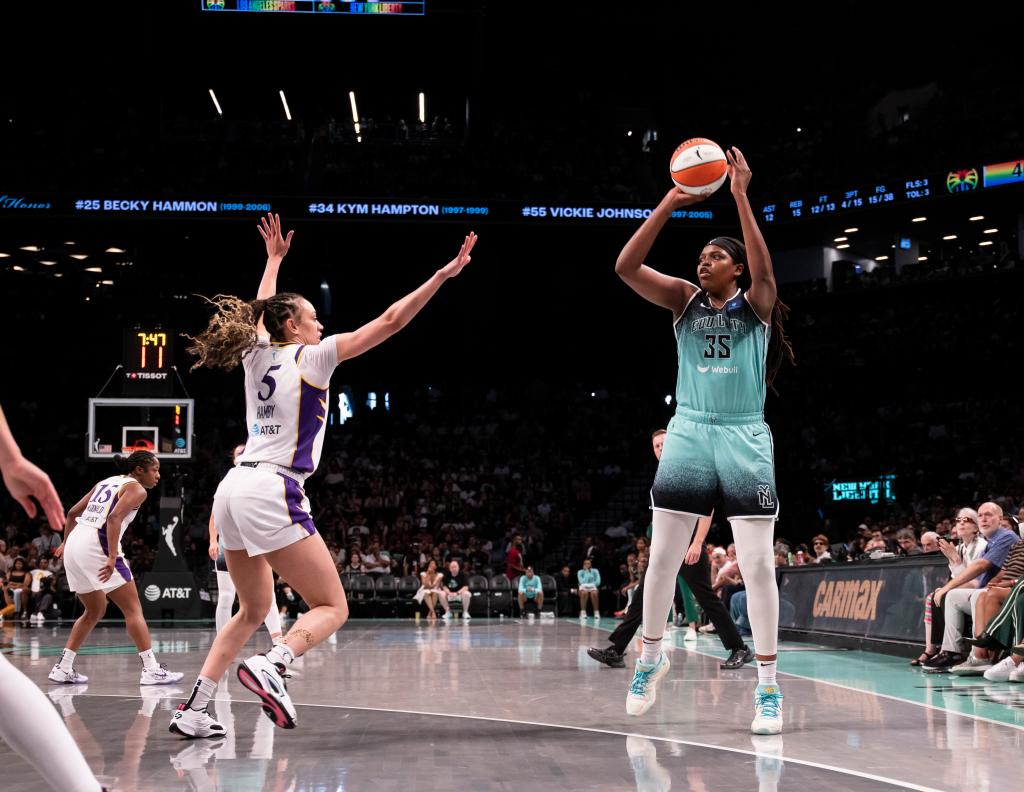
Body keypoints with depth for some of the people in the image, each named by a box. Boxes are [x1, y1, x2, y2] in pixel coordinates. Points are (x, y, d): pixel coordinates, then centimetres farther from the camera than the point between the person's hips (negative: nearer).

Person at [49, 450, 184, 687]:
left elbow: (72, 513, 26)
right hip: (96, 546, -8)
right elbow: (114, 518, -18)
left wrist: (65, 542, 37)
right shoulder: (136, 489, -1)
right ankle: (151, 670, -8)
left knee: (95, 611, 22)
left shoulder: (107, 482, 23)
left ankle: (63, 668, 19)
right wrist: (112, 558, -24)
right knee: (133, 609, -3)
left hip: (74, 545, 8)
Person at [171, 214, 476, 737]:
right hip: (272, 493, -8)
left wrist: (273, 260, 51)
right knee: (332, 607, -1)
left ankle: (193, 710, 11)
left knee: (253, 610, 19)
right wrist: (442, 276, -1)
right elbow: (389, 322, -4)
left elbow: (258, 314, 38)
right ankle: (272, 665, -27)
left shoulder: (257, 355, 14)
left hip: (234, 489, 8)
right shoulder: (310, 356, -1)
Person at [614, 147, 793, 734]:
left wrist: (740, 195, -21)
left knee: (758, 562, -4)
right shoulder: (685, 300, 8)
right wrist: (669, 204, -12)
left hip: (745, 438, -2)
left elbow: (764, 268, -21)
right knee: (663, 556, 4)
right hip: (689, 433, 3)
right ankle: (651, 657, 24)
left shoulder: (755, 303, 2)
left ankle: (769, 686, 4)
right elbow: (626, 267, -6)